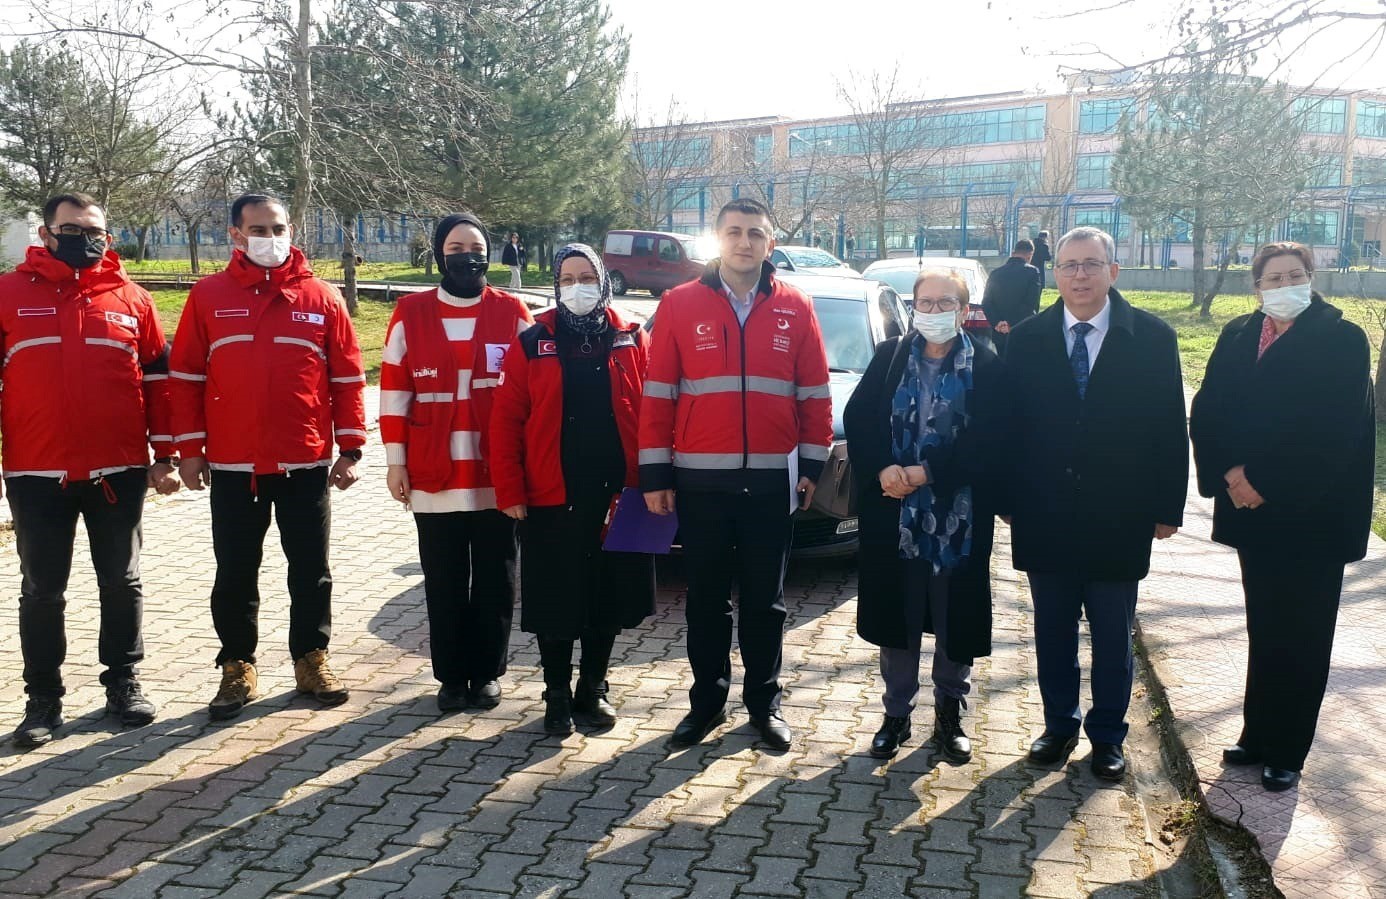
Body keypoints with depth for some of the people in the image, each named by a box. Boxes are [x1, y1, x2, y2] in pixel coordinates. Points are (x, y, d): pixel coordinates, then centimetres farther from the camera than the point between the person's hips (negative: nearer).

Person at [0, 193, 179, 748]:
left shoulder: (131, 299, 5)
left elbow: (158, 379, 7)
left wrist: (164, 456, 3)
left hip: (120, 470, 1)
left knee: (122, 583, 10)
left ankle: (123, 682, 24)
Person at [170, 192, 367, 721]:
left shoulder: (321, 298, 3)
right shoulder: (209, 296, 3)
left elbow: (347, 378, 3)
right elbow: (185, 376, 3)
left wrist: (351, 448, -1)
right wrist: (189, 448, -2)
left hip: (306, 464, 0)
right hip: (232, 466, 0)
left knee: (311, 570, 8)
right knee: (235, 574, 8)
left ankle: (311, 660, 23)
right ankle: (237, 668, 21)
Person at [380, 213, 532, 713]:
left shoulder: (512, 313, 2)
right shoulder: (411, 314, 3)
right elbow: (394, 392, 3)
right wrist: (396, 461, 0)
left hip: (497, 476, 0)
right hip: (434, 477, 0)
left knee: (494, 581, 9)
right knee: (445, 585, 9)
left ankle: (487, 672, 23)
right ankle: (451, 676, 21)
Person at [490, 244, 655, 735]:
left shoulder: (633, 341, 5)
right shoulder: (532, 344, 1)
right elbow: (506, 422, -2)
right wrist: (510, 491, -8)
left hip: (616, 496, 2)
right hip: (551, 499, -1)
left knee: (608, 600, 10)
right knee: (554, 603, 6)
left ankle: (593, 690, 28)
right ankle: (557, 696, 23)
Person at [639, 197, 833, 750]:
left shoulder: (795, 309, 3)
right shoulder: (680, 305, 0)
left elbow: (815, 395, 6)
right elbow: (657, 395, 0)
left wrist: (811, 465, 2)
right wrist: (655, 474, -2)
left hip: (771, 480, 1)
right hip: (700, 480, 0)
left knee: (765, 600, 11)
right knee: (706, 597, 11)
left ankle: (763, 703, 25)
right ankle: (707, 701, 25)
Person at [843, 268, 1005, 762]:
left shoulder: (985, 366, -1)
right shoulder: (889, 357, 6)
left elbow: (987, 440, -8)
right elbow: (858, 418, 1)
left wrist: (929, 473, -16)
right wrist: (883, 469, -15)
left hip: (958, 515, -1)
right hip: (893, 513, 2)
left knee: (955, 618, 7)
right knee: (896, 614, 9)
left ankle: (950, 713, 25)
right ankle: (896, 713, 24)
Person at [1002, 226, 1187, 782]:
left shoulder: (1152, 338, -4)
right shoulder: (1027, 340, -1)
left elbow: (1170, 429, -2)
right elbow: (1009, 424, 1)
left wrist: (1167, 507, -4)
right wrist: (1010, 500, -2)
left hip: (1119, 520, -1)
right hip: (1045, 517, 1)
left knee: (1113, 636, 12)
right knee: (1052, 631, 14)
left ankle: (1108, 736, 29)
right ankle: (1059, 726, 31)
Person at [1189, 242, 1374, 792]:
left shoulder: (1343, 340, -9)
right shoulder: (1237, 337, 6)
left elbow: (1334, 430, -17)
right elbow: (1207, 412, 1)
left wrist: (1264, 482, -18)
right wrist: (1229, 473, -14)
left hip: (1313, 515, -4)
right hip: (1253, 512, 4)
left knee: (1301, 639, 5)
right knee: (1263, 630, 15)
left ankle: (1285, 753, 17)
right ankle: (1258, 736, 27)